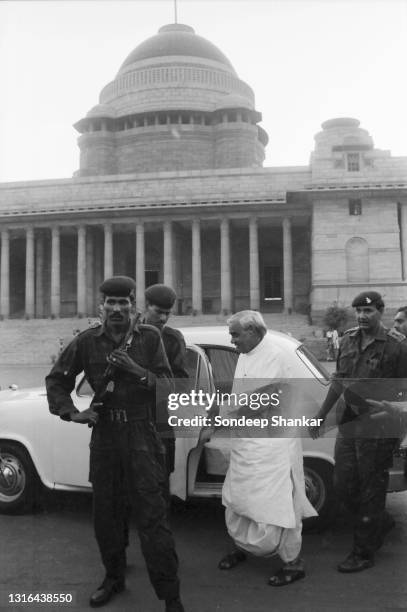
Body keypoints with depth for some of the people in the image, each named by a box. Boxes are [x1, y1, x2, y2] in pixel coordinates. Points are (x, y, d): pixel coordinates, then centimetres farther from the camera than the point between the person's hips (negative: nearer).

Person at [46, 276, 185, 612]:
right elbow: (56, 379, 8)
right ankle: (114, 578, 37)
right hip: (103, 436, 3)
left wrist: (137, 370, -22)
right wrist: (71, 412, -6)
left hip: (142, 436, -3)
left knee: (152, 517, -4)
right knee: (106, 514, 16)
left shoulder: (150, 337, -5)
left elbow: (168, 386, -6)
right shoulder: (87, 341, -2)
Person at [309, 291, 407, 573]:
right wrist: (321, 415, 16)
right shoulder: (349, 340, 7)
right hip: (350, 422, 6)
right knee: (344, 484, 12)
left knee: (371, 489, 5)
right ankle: (381, 522, 38)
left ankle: (364, 553, 20)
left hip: (378, 427, -6)